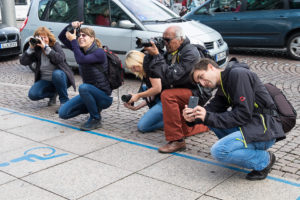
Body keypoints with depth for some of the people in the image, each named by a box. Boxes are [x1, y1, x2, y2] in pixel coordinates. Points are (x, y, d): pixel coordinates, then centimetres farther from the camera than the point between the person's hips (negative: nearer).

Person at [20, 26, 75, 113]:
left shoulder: (55, 46, -9)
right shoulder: (36, 49, 0)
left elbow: (60, 59, -31)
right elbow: (23, 62, -9)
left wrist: (45, 47, -34)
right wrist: (31, 48, -19)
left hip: (60, 78, -3)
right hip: (45, 81, 4)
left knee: (56, 73, -39)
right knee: (32, 94, -20)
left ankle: (64, 101, -19)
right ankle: (53, 93, 10)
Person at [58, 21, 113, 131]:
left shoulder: (99, 52, -18)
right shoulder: (81, 49, 3)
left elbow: (81, 60, -34)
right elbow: (62, 37, 6)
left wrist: (73, 40, -27)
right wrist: (71, 26, -11)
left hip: (104, 96, -7)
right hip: (88, 93, 7)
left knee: (83, 87, -38)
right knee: (63, 113, -5)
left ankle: (96, 119, -15)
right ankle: (94, 107, 15)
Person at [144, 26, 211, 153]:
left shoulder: (190, 53, -23)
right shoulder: (172, 52, 3)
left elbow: (170, 76, -32)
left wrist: (157, 55, -29)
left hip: (196, 93, -9)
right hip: (183, 93, 9)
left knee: (167, 95, -34)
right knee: (185, 131, 20)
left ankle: (177, 140, -30)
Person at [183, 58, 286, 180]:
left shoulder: (238, 74, -13)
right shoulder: (223, 86, 17)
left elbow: (244, 114, -19)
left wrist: (208, 117, -18)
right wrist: (194, 117, -11)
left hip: (264, 130, -10)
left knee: (218, 151, -23)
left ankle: (264, 160, -4)